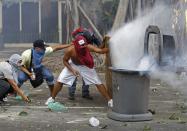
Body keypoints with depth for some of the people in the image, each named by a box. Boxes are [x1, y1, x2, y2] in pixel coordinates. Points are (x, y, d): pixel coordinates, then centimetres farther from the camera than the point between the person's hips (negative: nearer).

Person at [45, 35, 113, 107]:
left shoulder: (89, 47, -35)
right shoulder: (70, 50, -34)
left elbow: (101, 51, -47)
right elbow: (65, 60, -16)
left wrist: (109, 48, -67)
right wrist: (72, 70, -26)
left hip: (86, 66, 0)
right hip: (73, 65, 0)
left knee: (98, 83, -4)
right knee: (60, 81, -7)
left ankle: (109, 100, 6)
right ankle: (52, 98, 15)